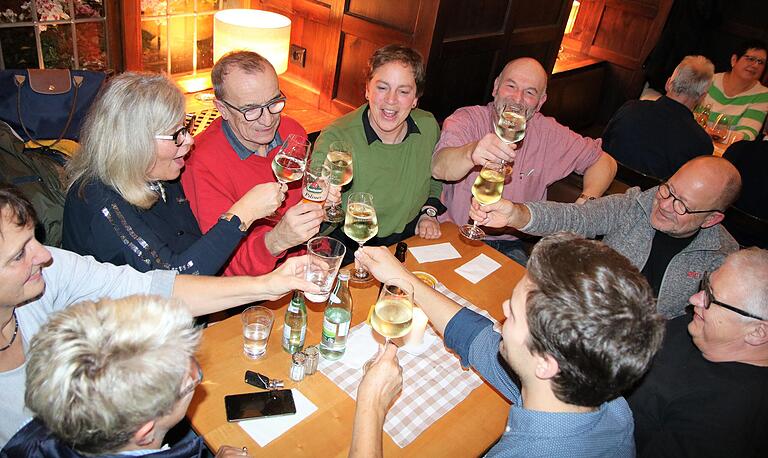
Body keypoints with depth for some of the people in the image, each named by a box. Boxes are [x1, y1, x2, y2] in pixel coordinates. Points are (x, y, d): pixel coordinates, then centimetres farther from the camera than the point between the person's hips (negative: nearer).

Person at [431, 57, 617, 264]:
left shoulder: (548, 133, 0)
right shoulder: (466, 120, -11)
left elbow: (604, 161, 10)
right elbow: (438, 168, -30)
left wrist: (586, 201, -11)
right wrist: (471, 153, -53)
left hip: (509, 244, 3)